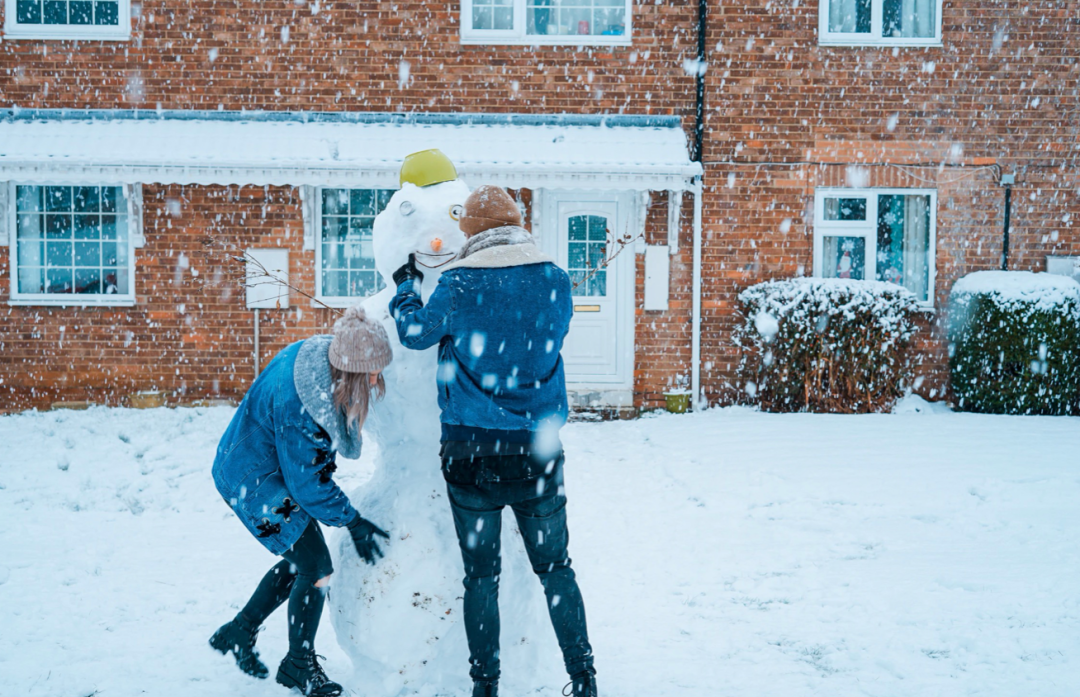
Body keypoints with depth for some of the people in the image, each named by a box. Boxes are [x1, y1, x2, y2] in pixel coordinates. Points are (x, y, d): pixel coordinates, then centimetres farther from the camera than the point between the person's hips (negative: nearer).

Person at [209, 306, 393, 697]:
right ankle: (299, 664, 13)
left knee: (300, 562, 15)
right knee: (314, 566, -7)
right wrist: (352, 522, -17)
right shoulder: (296, 405, -37)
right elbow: (308, 484, -26)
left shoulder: (323, 357, -13)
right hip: (254, 482, -9)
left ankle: (237, 633, 32)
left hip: (276, 468, 9)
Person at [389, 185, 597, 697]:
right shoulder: (555, 282, 0)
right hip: (537, 448, 2)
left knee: (481, 574, 8)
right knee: (554, 567, 13)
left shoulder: (458, 286, -9)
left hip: (471, 448, -2)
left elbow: (415, 332, 6)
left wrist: (405, 284, 23)